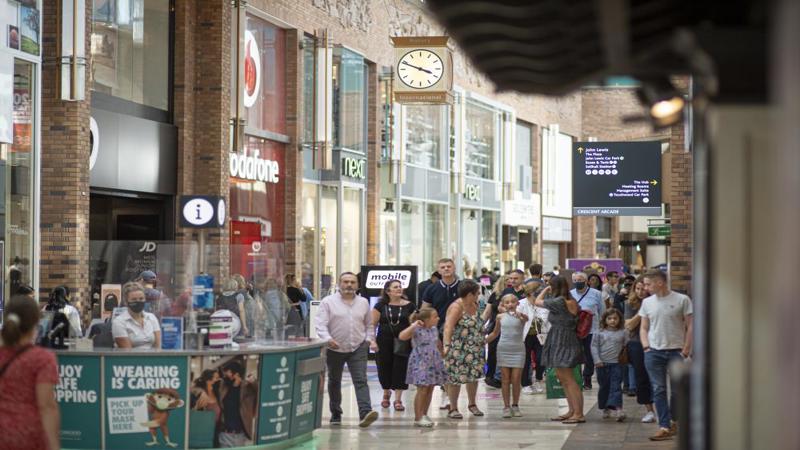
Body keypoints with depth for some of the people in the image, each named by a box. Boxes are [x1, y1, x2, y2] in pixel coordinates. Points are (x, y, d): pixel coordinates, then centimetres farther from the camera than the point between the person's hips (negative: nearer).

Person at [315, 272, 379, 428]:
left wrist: (370, 339, 3)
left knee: (361, 380, -14)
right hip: (335, 349, -1)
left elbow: (369, 324, 19)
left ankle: (365, 413, -26)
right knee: (334, 382, 12)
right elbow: (321, 324, -11)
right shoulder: (328, 302, -3)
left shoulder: (363, 303, 9)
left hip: (358, 348, 1)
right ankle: (335, 414, 26)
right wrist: (328, 339, -27)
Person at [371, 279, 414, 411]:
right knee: (384, 369, 8)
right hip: (384, 343, 0)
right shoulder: (381, 305, 0)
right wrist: (372, 340, -6)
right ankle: (386, 393, 34)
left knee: (400, 369, -3)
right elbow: (373, 324, 1)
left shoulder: (409, 306, 2)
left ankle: (398, 399, 4)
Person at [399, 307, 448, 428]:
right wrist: (413, 325, -32)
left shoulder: (434, 329, 10)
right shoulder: (417, 330, -13)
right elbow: (402, 336, -28)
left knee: (430, 389, 9)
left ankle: (424, 415, 19)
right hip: (420, 363, -7)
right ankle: (418, 418, -5)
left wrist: (441, 355, 25)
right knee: (422, 390, -9)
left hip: (433, 363, 7)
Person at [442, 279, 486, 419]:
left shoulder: (474, 305, 6)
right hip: (458, 349, -8)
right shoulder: (457, 307, -19)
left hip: (475, 349, 8)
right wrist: (446, 345, -39)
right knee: (456, 378, -2)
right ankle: (453, 409, 8)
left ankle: (472, 404, 29)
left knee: (474, 376, 13)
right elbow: (448, 327, -29)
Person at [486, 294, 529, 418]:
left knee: (516, 379, 1)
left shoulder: (521, 316, -6)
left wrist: (520, 315, -53)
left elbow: (526, 319, -31)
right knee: (506, 379, 3)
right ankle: (506, 407, 7)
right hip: (503, 349, 2)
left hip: (518, 350, -2)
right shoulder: (501, 317, 3)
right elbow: (495, 333, 17)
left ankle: (515, 405, 15)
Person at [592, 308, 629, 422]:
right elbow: (594, 346, 2)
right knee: (604, 387, 10)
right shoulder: (600, 333, 2)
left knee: (616, 387, -9)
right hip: (602, 364, 1)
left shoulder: (623, 333, 3)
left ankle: (616, 407, -20)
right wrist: (597, 360, -7)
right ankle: (606, 409, 22)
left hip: (616, 364, -1)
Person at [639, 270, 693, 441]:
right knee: (659, 390, -2)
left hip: (676, 351, -3)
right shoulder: (647, 302, 10)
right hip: (654, 352, 3)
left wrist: (686, 350, -7)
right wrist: (646, 347, 1)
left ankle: (675, 422, 20)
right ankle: (664, 427, -3)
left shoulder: (682, 300, -2)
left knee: (677, 390, 3)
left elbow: (690, 326, -1)